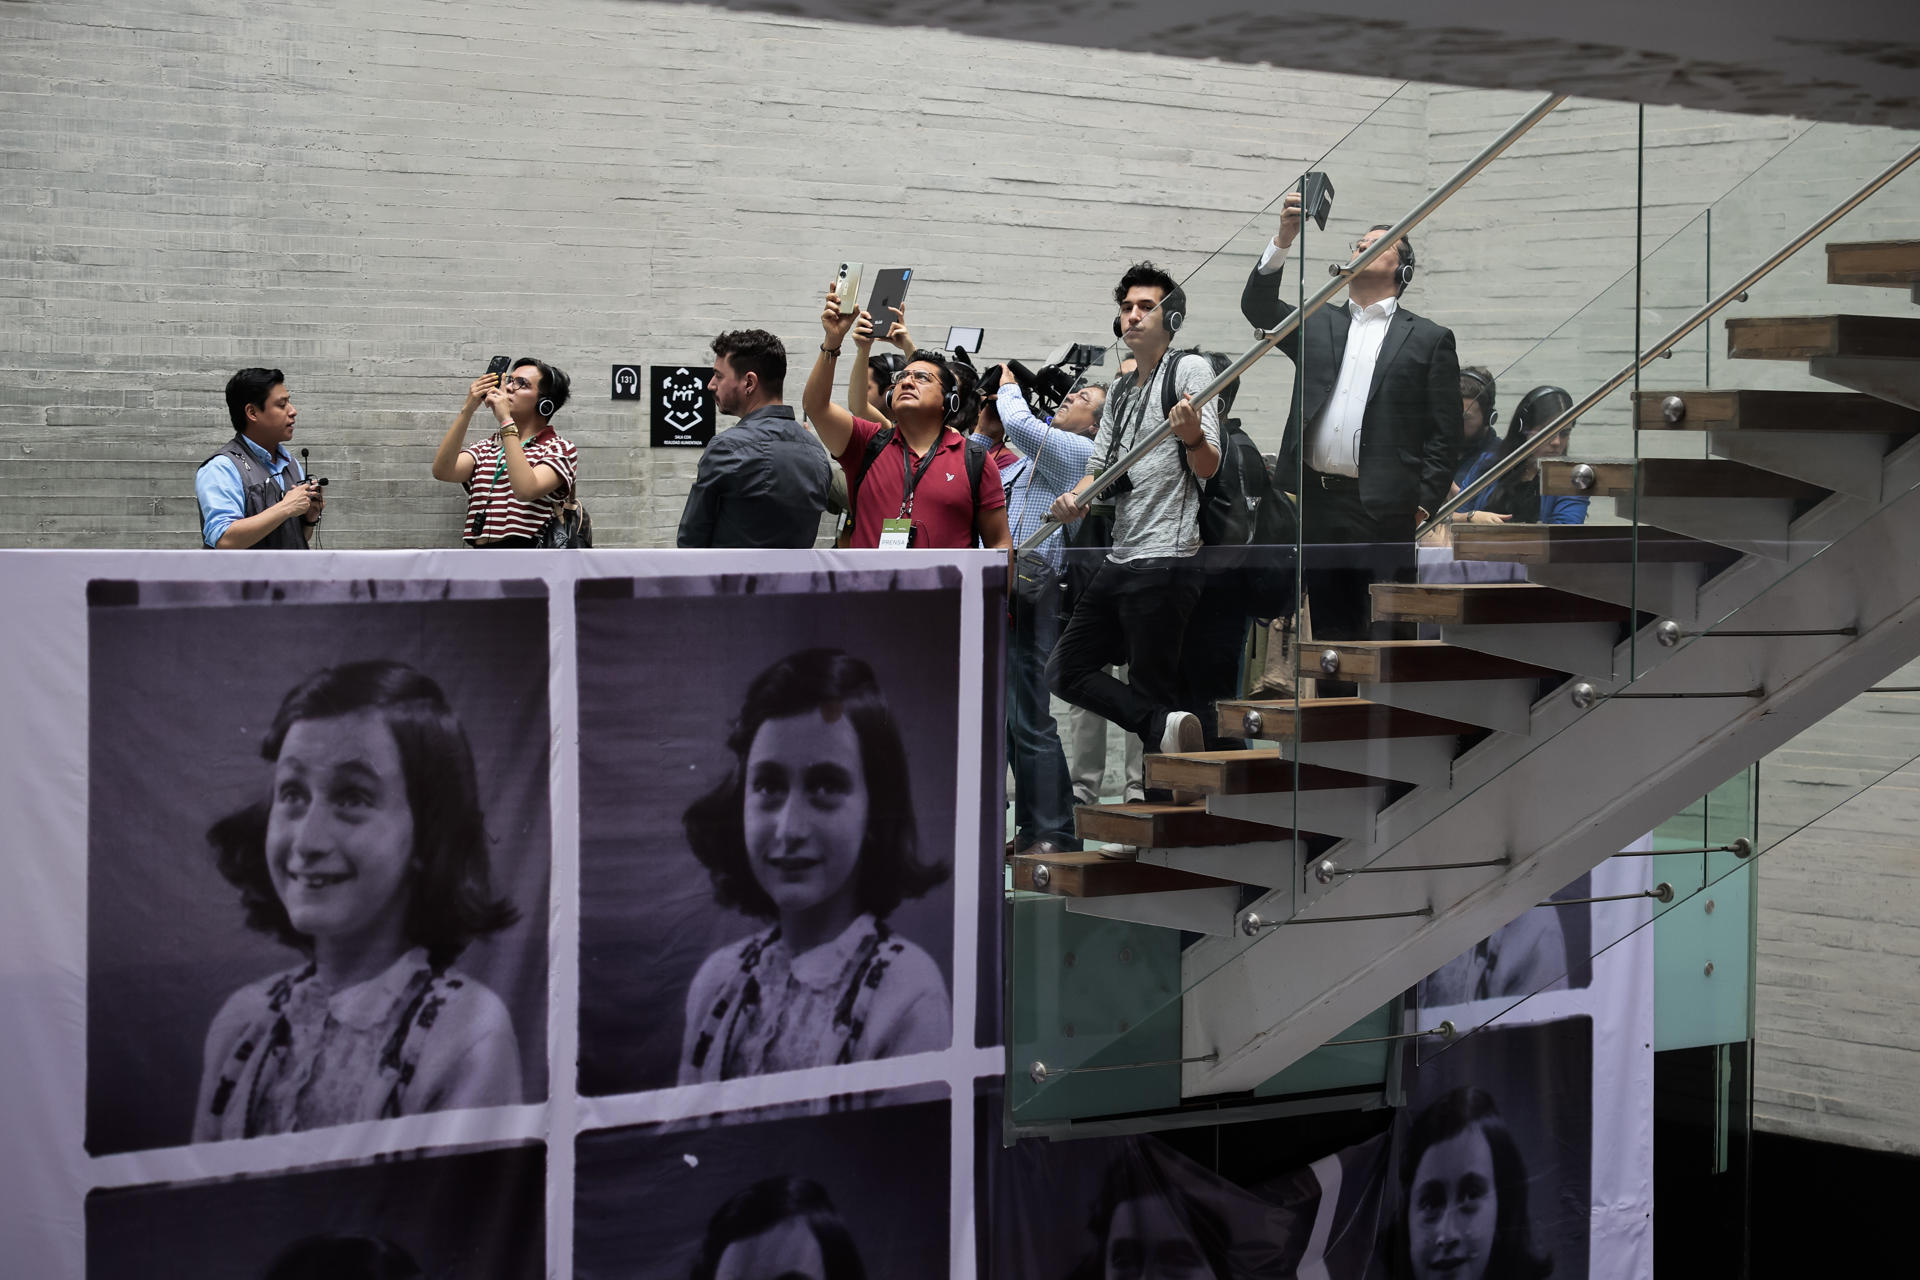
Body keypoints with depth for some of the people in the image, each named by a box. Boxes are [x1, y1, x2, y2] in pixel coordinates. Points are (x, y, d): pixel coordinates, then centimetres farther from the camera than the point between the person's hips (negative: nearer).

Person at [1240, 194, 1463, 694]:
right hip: (1320, 504, 4)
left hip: (1386, 510, -4)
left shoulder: (1429, 339, 6)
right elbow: (1258, 305, 4)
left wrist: (1424, 507, -6)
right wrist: (1284, 239, -8)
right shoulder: (1317, 324, 18)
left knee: (1387, 634, -6)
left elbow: (1445, 433, 3)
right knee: (1330, 631, 9)